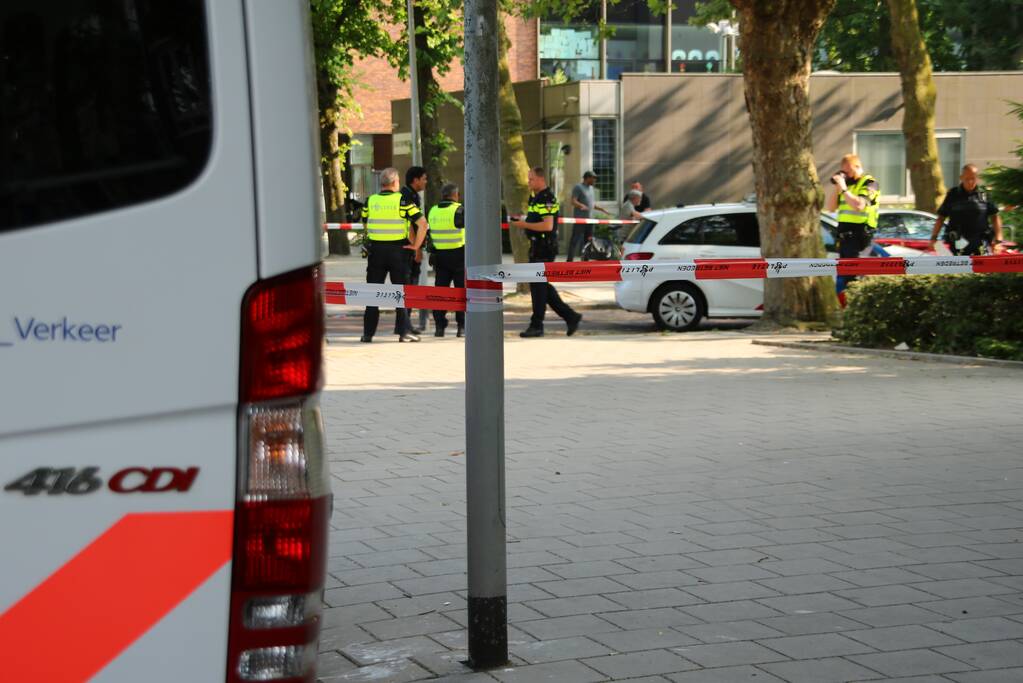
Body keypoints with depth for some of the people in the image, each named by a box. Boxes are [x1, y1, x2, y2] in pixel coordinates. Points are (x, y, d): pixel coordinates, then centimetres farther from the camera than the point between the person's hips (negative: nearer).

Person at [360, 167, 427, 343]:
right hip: (398, 250, -2)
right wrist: (416, 246, -5)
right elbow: (422, 224, -13)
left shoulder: (370, 201, 2)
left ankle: (368, 333, 8)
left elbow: (365, 225, 13)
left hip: (376, 250, 2)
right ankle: (404, 331, 4)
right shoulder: (402, 200, -7)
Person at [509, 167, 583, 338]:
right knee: (542, 286, 12)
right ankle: (571, 317, 16)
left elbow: (548, 225, -25)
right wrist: (520, 222, 13)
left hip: (544, 248, -11)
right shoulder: (535, 198, 17)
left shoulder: (547, 199, -16)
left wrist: (525, 225, -19)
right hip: (536, 247, 11)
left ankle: (536, 326, 2)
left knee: (538, 286, -5)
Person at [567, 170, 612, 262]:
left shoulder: (591, 188, 20)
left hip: (589, 219, 8)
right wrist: (581, 205, -34)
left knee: (588, 240, 8)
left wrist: (603, 210, 22)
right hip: (579, 219, -8)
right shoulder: (578, 187, -5)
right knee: (575, 240, -9)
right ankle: (570, 260, -9)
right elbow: (573, 201, -16)